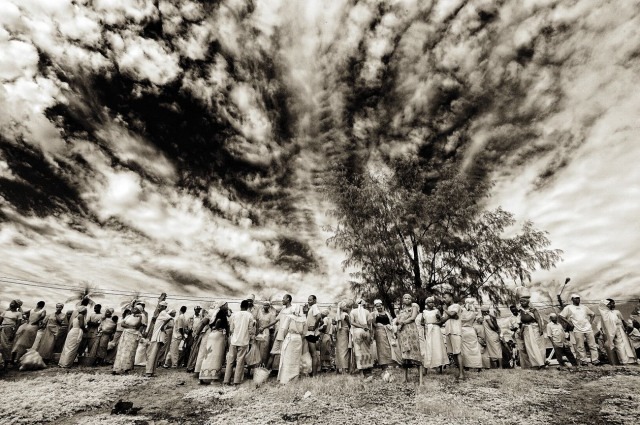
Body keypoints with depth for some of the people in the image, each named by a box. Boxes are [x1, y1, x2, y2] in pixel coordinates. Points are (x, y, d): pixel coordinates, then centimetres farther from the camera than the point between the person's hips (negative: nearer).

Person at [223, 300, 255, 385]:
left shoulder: (234, 314, -1)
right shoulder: (250, 316, -6)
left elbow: (231, 328, 4)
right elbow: (251, 330, -4)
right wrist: (251, 336, 17)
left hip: (234, 340, 2)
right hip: (244, 341, -2)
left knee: (230, 360, 10)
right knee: (240, 361, 6)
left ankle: (227, 380, 13)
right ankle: (237, 380, 7)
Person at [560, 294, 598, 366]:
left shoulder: (584, 307, 14)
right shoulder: (568, 308, 0)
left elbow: (593, 314, 24)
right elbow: (561, 317, -3)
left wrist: (591, 321, 10)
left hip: (588, 328, 4)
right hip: (578, 330, -4)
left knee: (593, 345, 3)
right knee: (580, 347, 0)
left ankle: (595, 360, 9)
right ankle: (583, 361, 7)